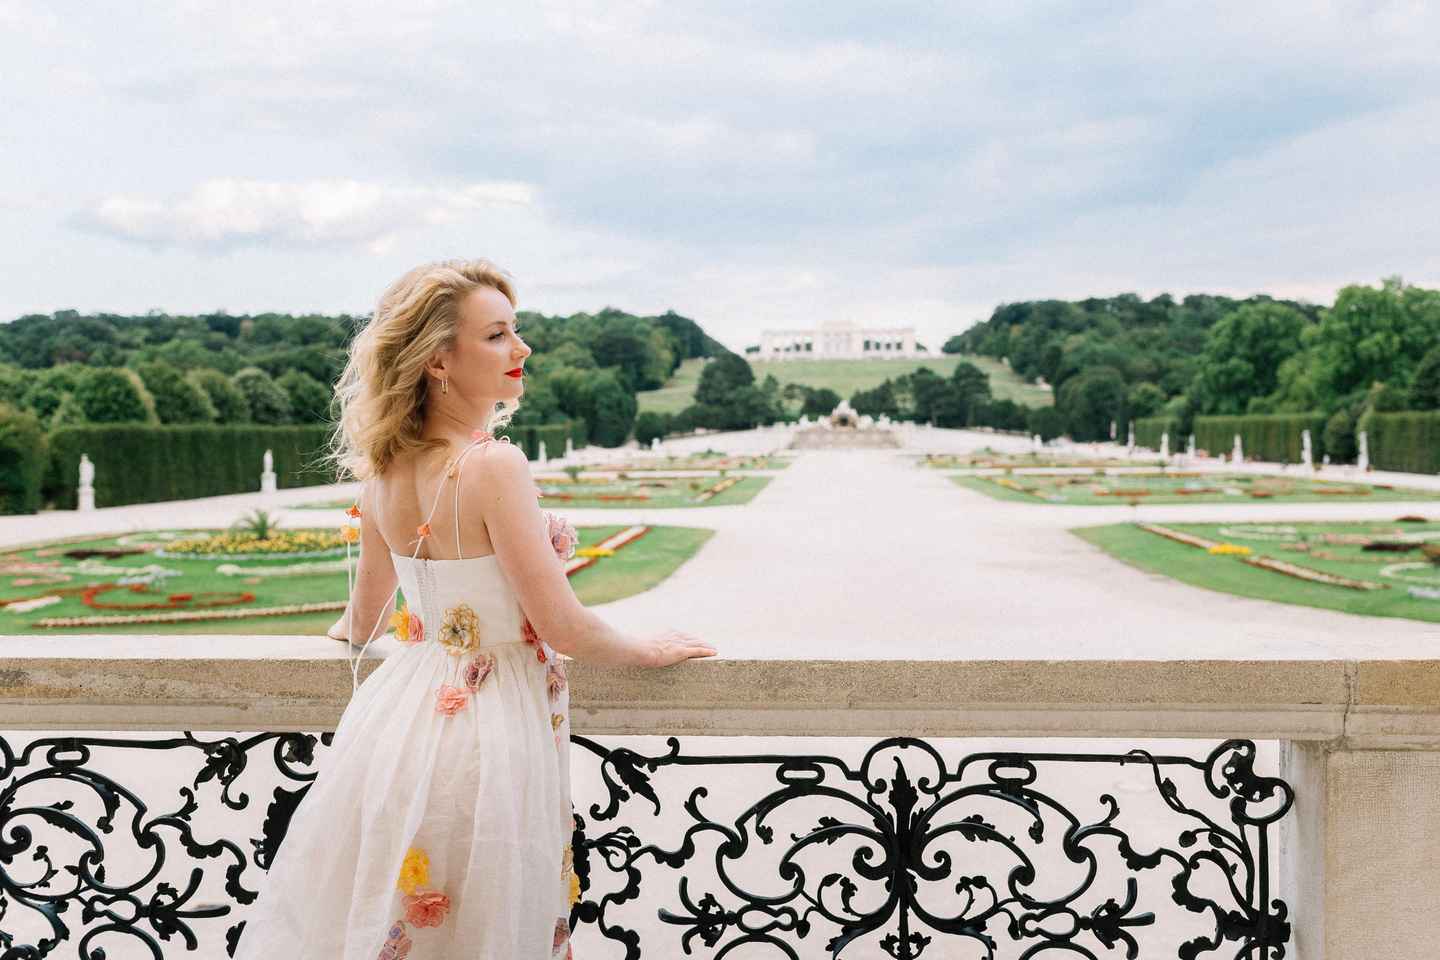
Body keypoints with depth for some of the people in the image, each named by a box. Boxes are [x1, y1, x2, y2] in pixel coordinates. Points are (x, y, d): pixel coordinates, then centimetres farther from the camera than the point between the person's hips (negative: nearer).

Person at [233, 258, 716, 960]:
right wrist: (647, 650, 1)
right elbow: (562, 628, -17)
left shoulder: (385, 469, 2)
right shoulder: (494, 465, -21)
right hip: (486, 730, -7)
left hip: (399, 715, 7)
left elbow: (362, 623, 14)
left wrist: (352, 625, 38)